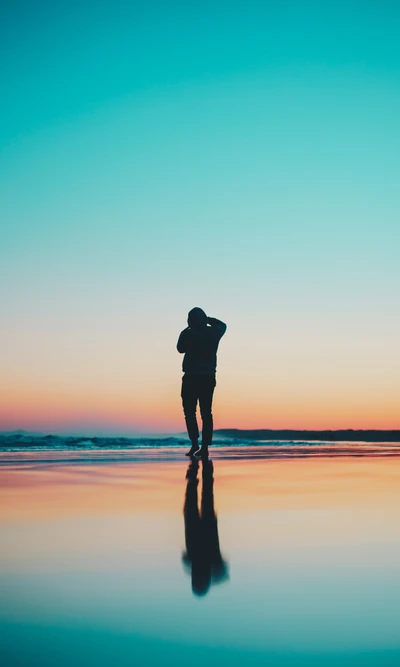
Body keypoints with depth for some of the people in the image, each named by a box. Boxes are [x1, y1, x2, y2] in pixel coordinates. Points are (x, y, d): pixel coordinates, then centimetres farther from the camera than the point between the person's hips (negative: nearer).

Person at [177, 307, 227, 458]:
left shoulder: (187, 334, -9)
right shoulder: (213, 332, 3)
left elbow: (181, 349, 11)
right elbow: (222, 325, 27)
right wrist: (207, 319, 23)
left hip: (191, 378, -4)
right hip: (208, 378, 4)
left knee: (190, 411, 4)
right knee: (206, 412, 6)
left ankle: (195, 443, -8)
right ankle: (205, 447, 2)